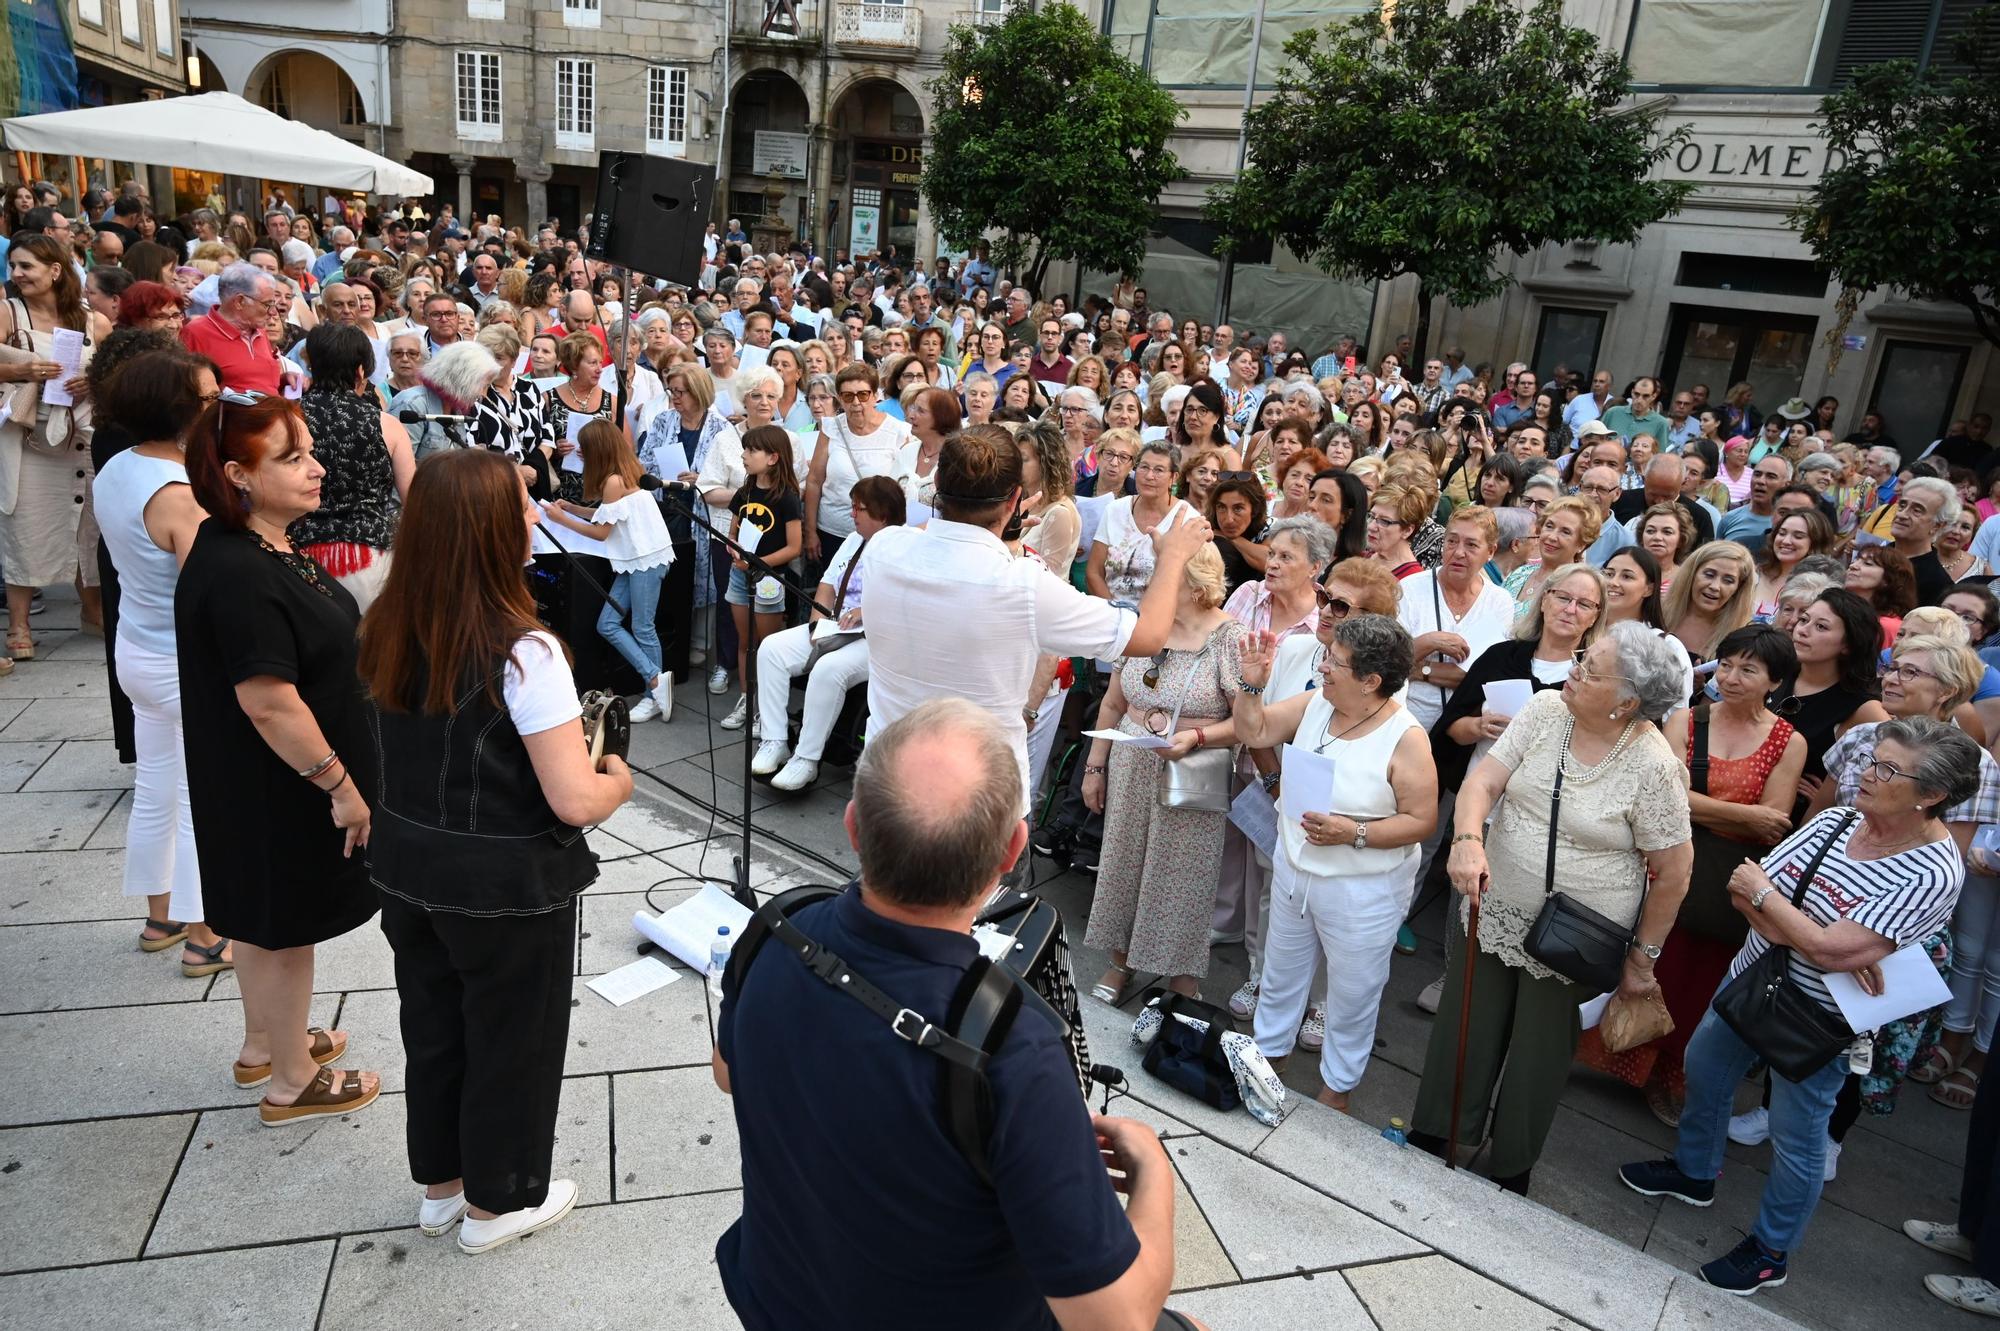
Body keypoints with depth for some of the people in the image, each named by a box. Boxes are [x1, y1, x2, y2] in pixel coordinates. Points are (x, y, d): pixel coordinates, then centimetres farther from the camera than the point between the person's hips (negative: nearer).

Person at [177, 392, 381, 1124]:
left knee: (268, 919, 24)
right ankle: (292, 1083, 26)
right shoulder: (239, 575, -28)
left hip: (273, 783, 10)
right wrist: (340, 785, -21)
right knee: (285, 927, 7)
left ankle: (264, 1044, 44)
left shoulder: (261, 546, 3)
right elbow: (269, 704, -29)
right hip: (277, 789, -10)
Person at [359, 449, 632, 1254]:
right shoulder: (521, 652, -26)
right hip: (505, 885, -7)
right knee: (511, 1038, 15)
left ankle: (439, 1185, 45)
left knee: (432, 1026, 24)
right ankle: (497, 1203, 36)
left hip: (408, 868, 7)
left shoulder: (387, 630, -4)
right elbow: (574, 802, -27)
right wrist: (618, 781, -5)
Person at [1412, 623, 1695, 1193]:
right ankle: (1433, 1136, 41)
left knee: (1539, 1050, 16)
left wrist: (1643, 956, -3)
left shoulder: (1653, 767, -21)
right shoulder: (1545, 710, -10)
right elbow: (1483, 781, -14)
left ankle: (1512, 1167, 41)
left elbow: (1673, 873, -11)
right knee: (1464, 1029, 18)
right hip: (1493, 910, 4)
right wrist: (1468, 839, -33)